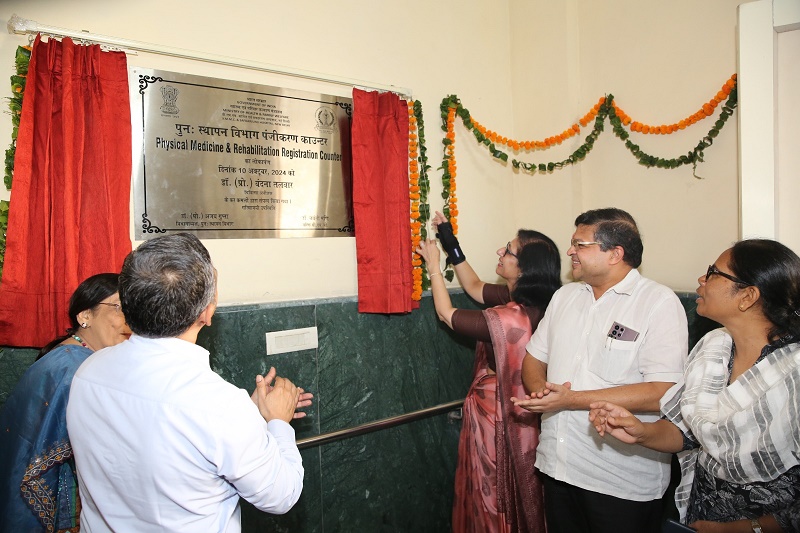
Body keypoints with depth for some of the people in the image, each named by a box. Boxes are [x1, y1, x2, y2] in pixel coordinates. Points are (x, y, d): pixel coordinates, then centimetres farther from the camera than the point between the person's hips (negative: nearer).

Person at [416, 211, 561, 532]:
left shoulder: (508, 320, -31)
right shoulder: (528, 302, -6)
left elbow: (446, 313, -16)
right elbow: (475, 288, 9)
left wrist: (433, 265, -4)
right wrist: (451, 246, 4)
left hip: (497, 419, -8)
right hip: (520, 418, 8)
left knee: (492, 505, 13)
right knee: (517, 505, 26)